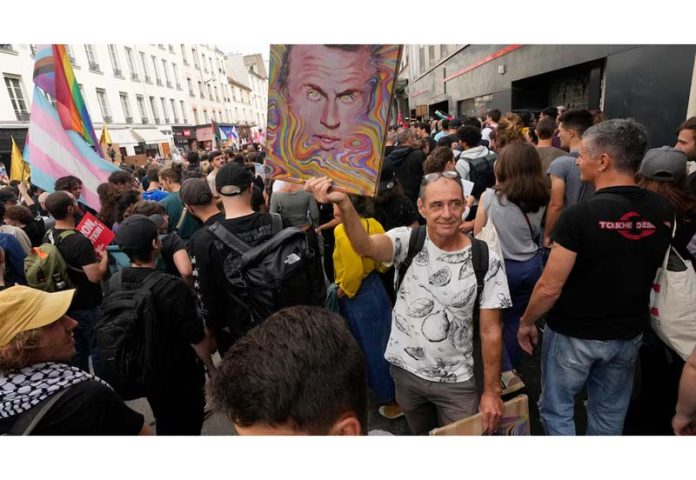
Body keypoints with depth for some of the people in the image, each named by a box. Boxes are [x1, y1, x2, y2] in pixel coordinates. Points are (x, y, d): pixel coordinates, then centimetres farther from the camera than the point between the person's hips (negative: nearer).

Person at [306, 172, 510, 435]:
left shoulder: (486, 261, -14)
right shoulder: (407, 241, -15)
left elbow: (490, 331, -8)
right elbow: (366, 247, -37)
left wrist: (492, 391, -4)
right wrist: (344, 204, -54)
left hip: (457, 381, -1)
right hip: (406, 371, 2)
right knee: (421, 434, 26)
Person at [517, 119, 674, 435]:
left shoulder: (579, 215, -24)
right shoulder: (663, 211, -5)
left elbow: (550, 287, -20)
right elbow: (646, 270, 10)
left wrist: (526, 322, -7)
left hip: (574, 334, -6)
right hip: (629, 332, 6)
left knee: (557, 410, 14)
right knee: (610, 414, 22)